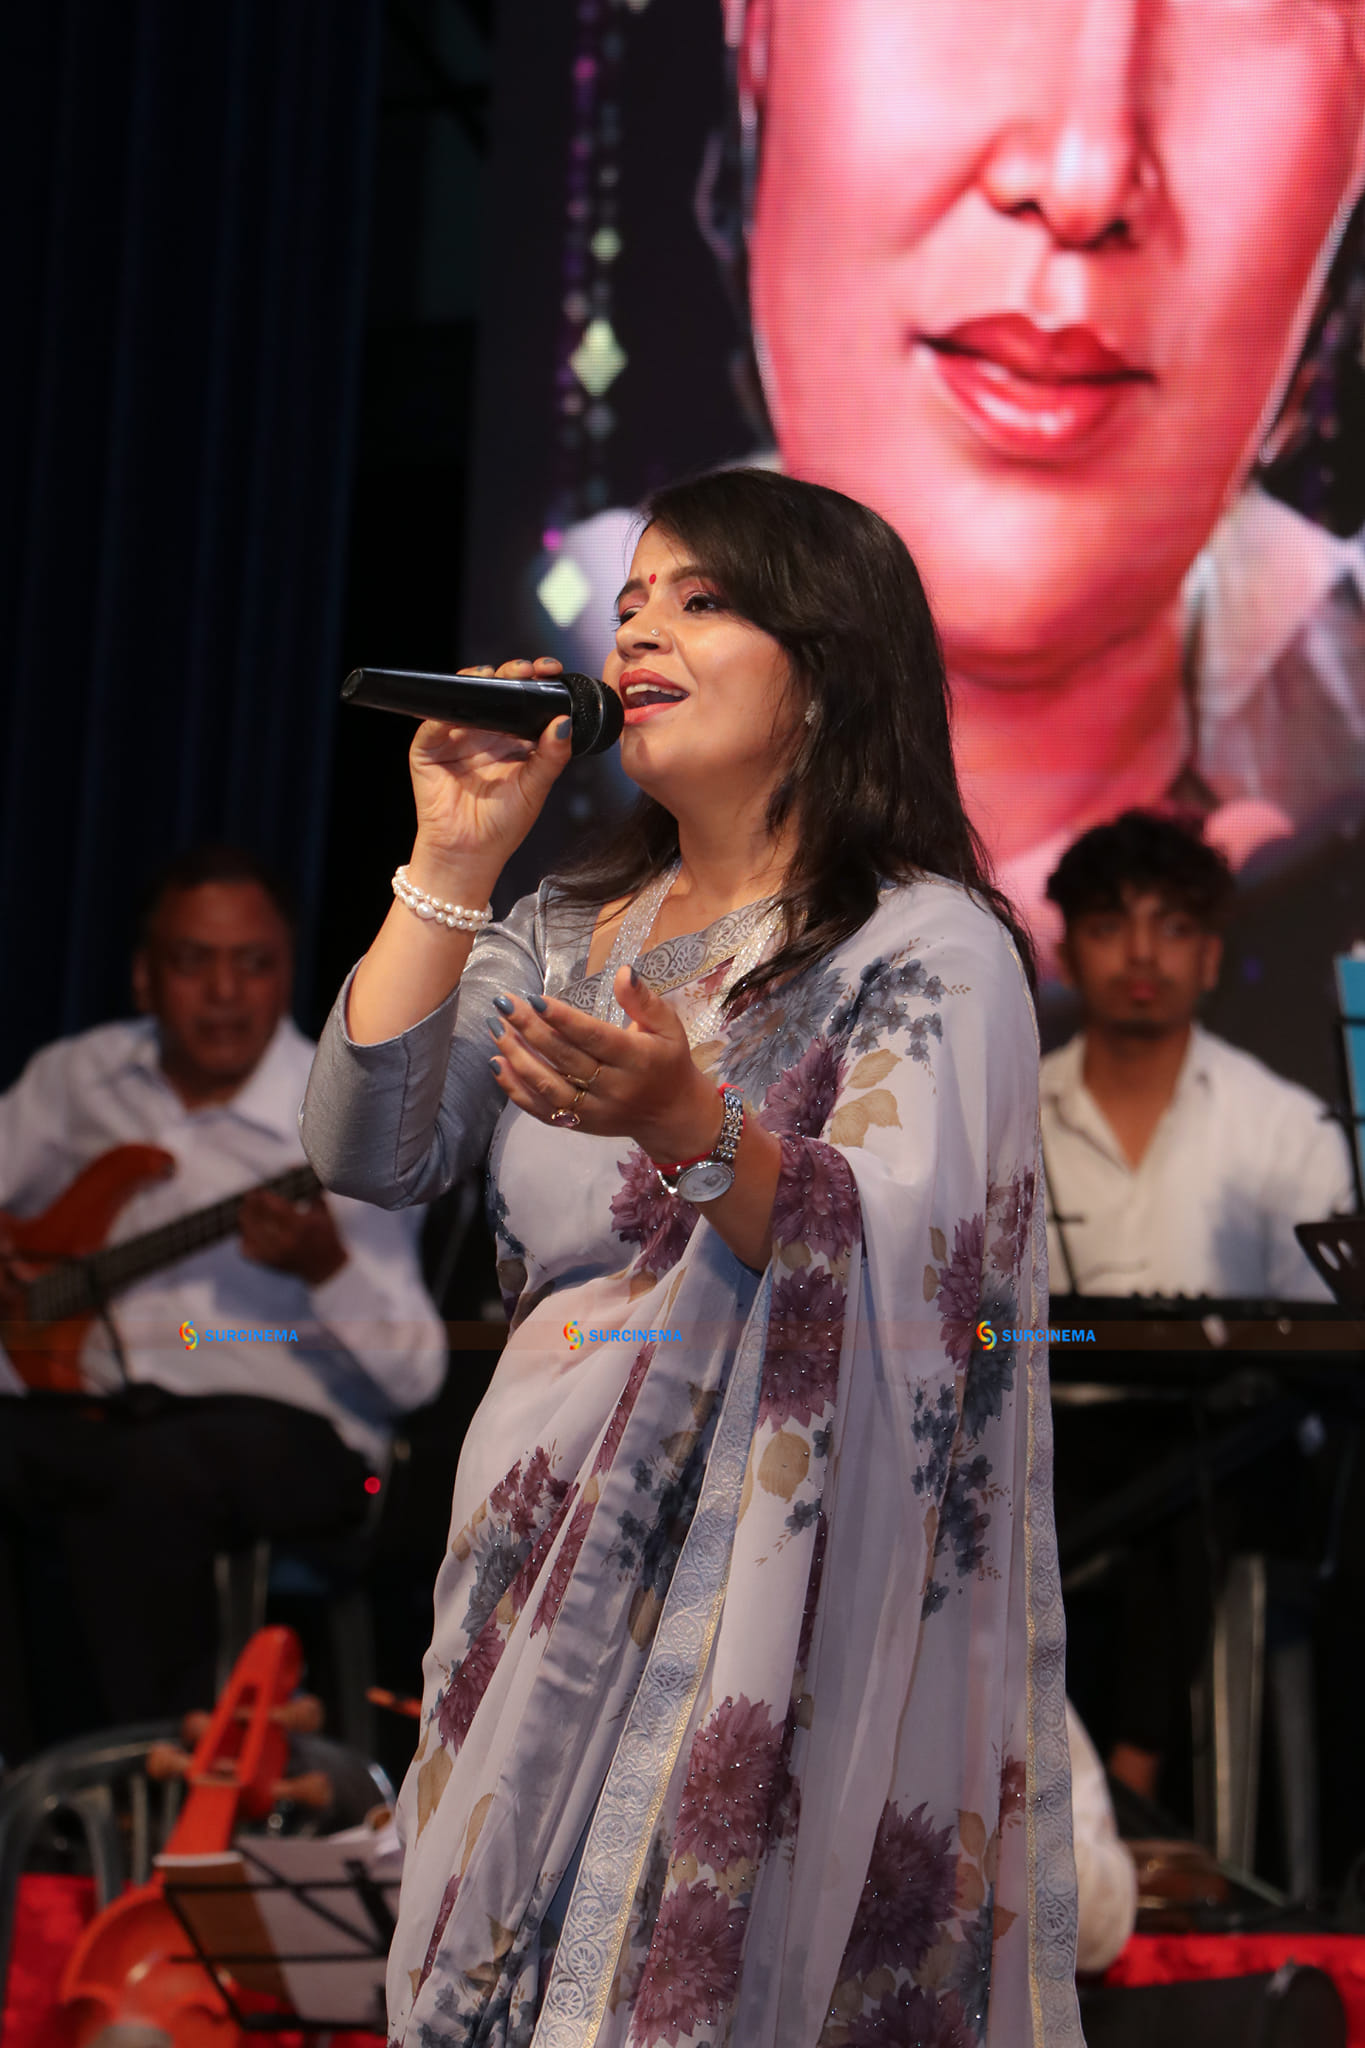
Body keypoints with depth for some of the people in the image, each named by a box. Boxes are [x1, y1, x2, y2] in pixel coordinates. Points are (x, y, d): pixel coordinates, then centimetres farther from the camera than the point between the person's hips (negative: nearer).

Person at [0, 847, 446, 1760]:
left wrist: (324, 1270, -28)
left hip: (286, 1425, -4)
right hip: (84, 1403, 4)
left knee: (141, 1477, -38)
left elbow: (416, 1378, -10)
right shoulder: (77, 1078, 10)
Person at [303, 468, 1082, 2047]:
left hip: (762, 1601, -6)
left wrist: (689, 1126, -38)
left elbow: (899, 1276, -21)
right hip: (540, 1585, 6)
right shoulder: (560, 936, 13)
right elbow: (366, 1151, 1)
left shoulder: (928, 948, -6)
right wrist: (454, 861, -3)